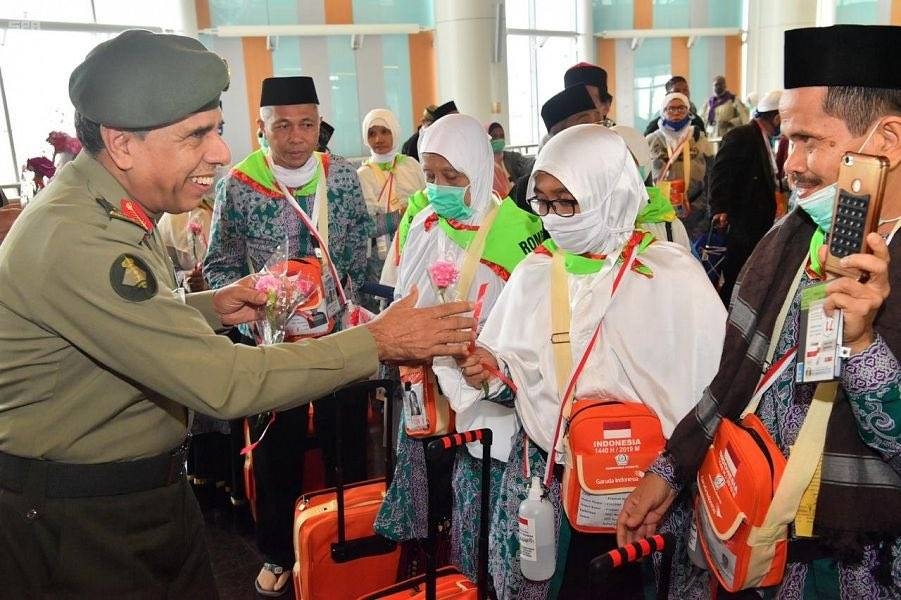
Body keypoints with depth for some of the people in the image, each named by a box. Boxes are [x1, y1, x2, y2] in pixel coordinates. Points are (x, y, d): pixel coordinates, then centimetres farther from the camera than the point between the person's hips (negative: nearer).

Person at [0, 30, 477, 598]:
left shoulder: (113, 209, 3)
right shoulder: (71, 240, -29)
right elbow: (222, 382, -31)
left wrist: (208, 308, -2)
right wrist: (376, 342, -25)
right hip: (76, 516, -8)